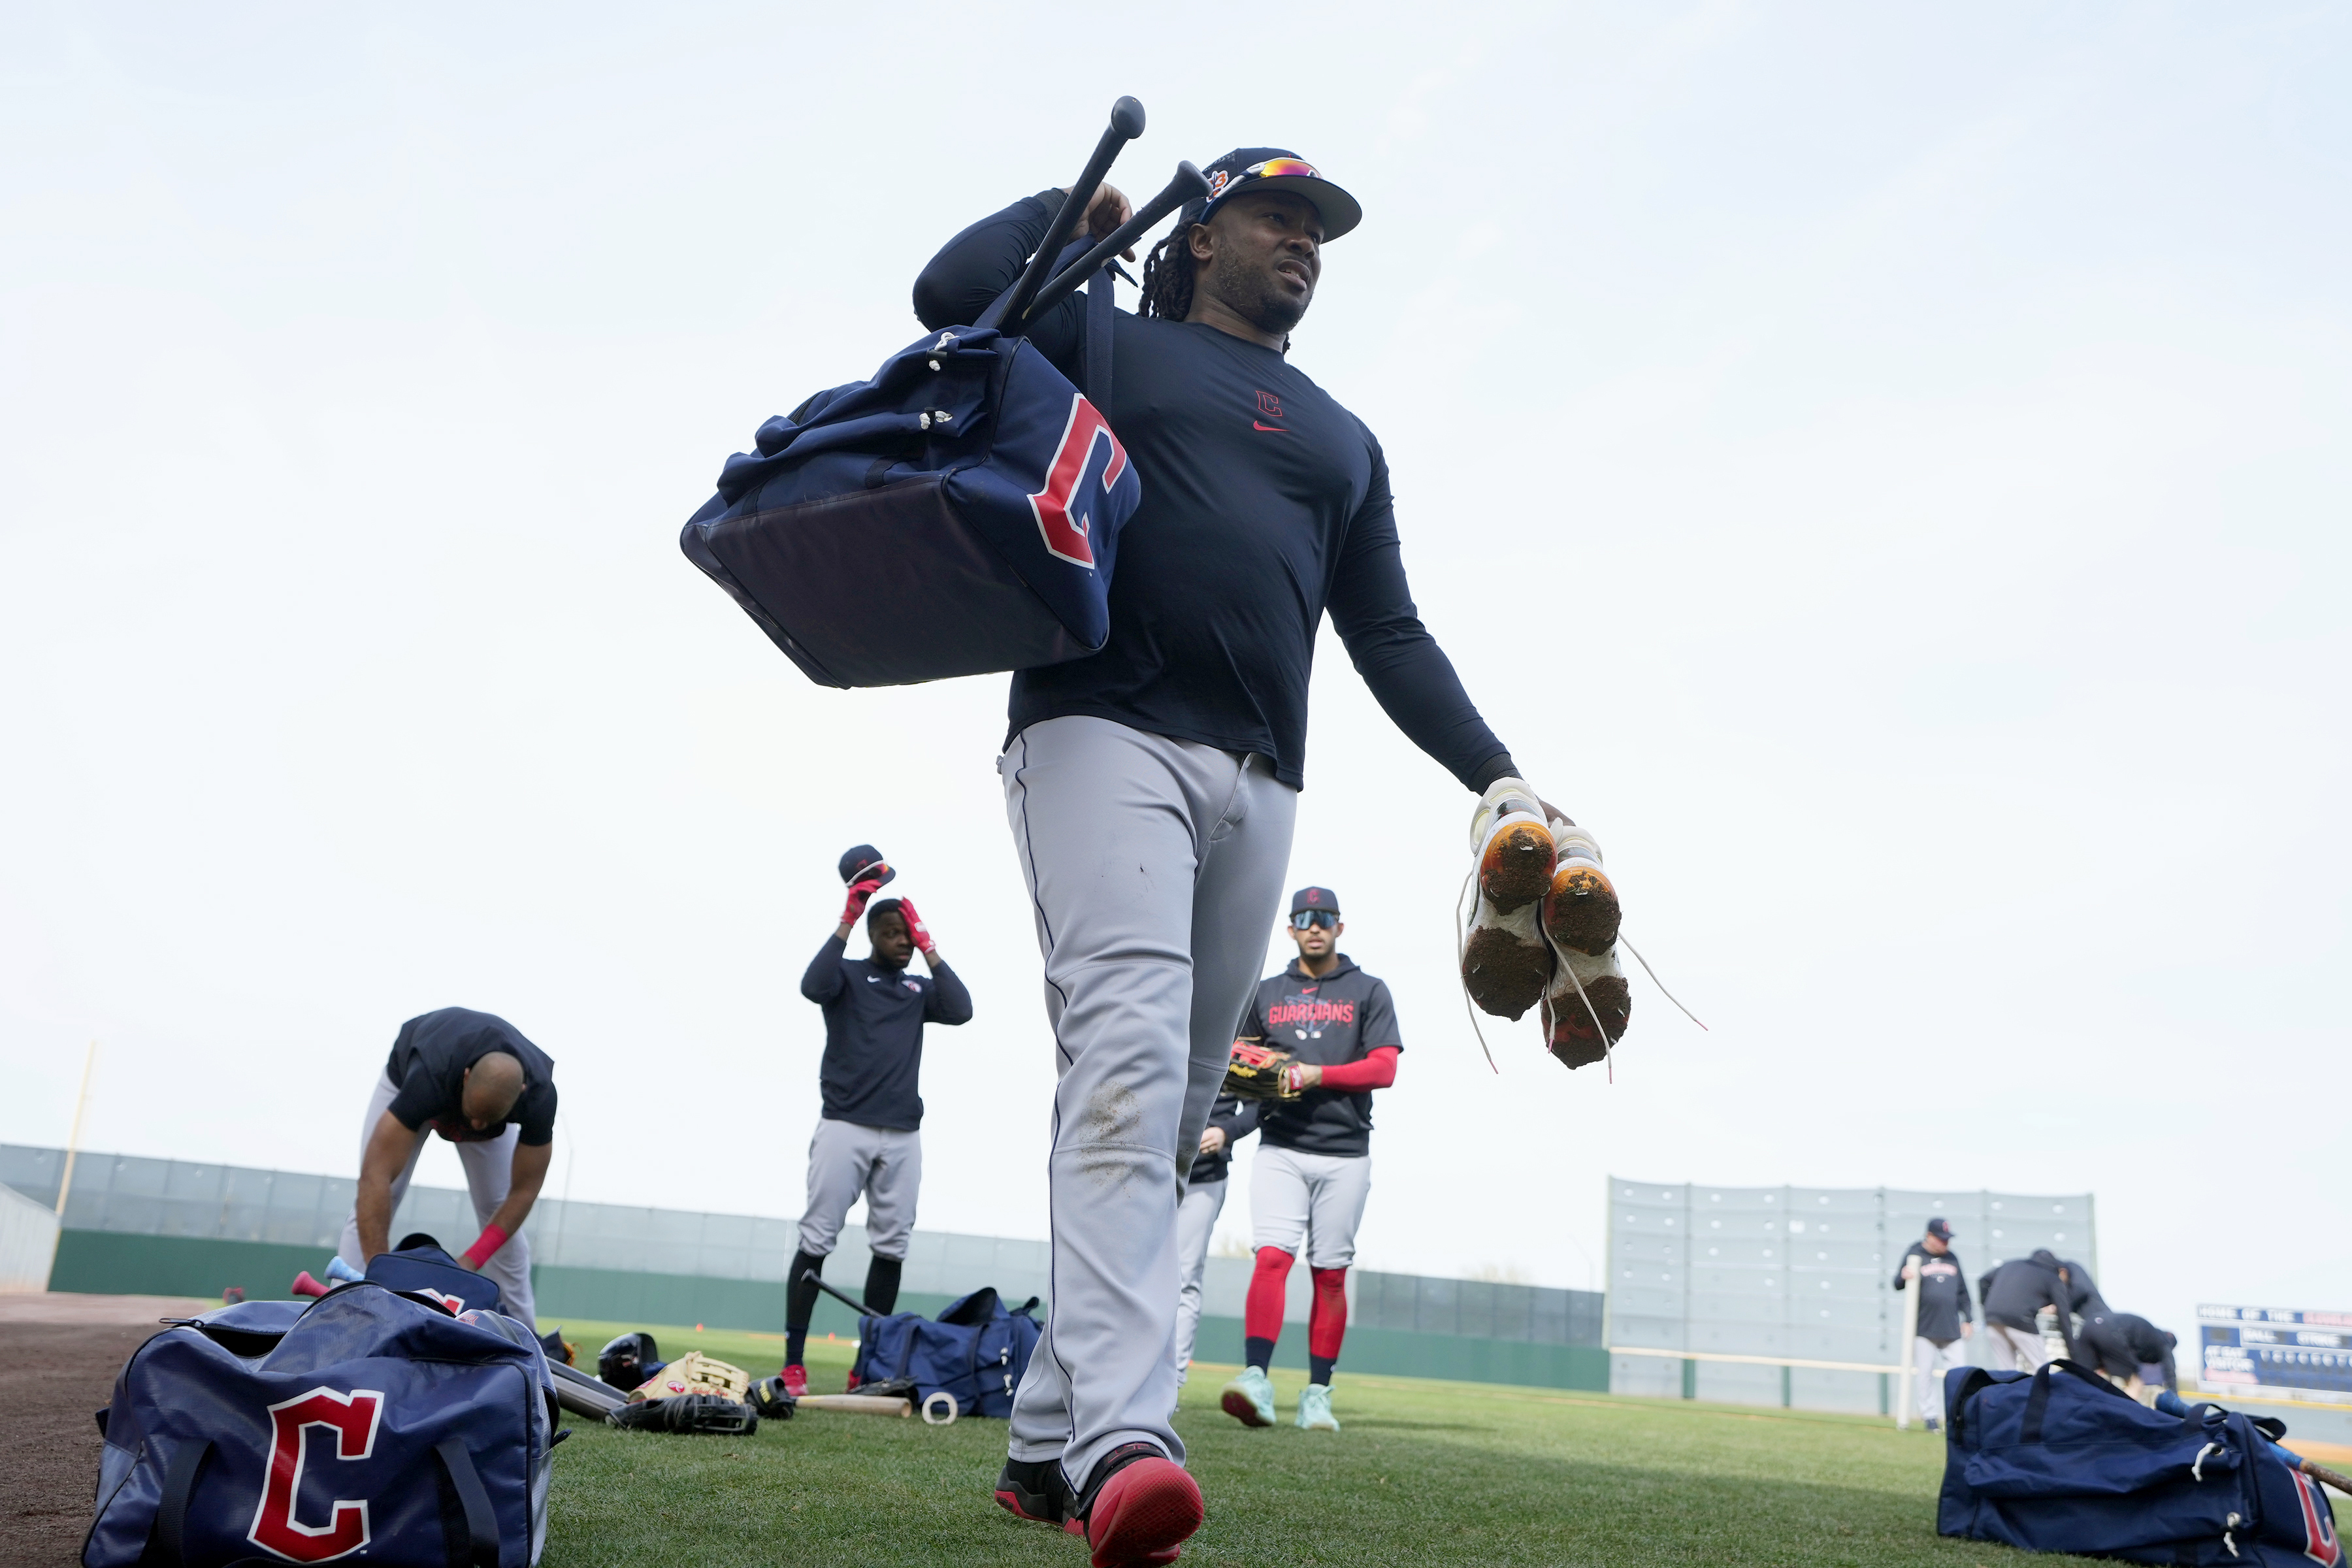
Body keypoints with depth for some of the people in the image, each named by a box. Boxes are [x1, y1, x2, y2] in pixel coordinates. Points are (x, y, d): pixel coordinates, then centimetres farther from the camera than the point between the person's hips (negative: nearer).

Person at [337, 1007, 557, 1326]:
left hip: (492, 1097, 2)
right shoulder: (428, 1077, -47)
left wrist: (470, 1262, -35)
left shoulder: (540, 1095, -38)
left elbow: (523, 1191, -26)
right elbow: (375, 1176, -49)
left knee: (499, 1214, -5)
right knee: (373, 1206, -15)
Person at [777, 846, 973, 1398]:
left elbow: (961, 1011, -1)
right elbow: (813, 986, -17)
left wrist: (929, 947, 0)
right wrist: (848, 919, -16)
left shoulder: (919, 989, 17)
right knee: (816, 1240, -7)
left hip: (902, 1134, 4)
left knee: (892, 1248, 1)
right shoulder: (848, 974, 6)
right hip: (845, 1126, -4)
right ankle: (793, 1364, -6)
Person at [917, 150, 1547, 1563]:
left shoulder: (1344, 438, 29)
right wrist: (1077, 206, 11)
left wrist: (1494, 774, 12)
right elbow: (949, 293, 1)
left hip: (1259, 783, 5)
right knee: (1127, 1066, -24)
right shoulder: (1107, 345, 17)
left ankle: (1047, 1442, 9)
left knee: (1175, 1116, 1)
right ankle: (1124, 1442, -33)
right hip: (1106, 739, -5)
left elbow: (1390, 635, 22)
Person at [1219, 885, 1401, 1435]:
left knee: (1330, 1272, 2)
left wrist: (1317, 1074, -15)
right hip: (1280, 1147, 1)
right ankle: (1256, 1380, -21)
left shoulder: (1368, 992, 8)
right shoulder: (1266, 993, 15)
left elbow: (1384, 1068, -3)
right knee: (1272, 1256, -15)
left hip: (1345, 1152, -1)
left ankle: (1318, 1394, 10)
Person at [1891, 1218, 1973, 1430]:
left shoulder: (1952, 1258, 12)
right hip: (1924, 1328, -4)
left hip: (1952, 1328, 4)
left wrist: (1968, 1319, 11)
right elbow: (1897, 1284, -6)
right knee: (1926, 1373, 0)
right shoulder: (1914, 1255, -1)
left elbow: (1962, 1291, 18)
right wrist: (1905, 1277, -28)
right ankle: (1930, 1416, 8)